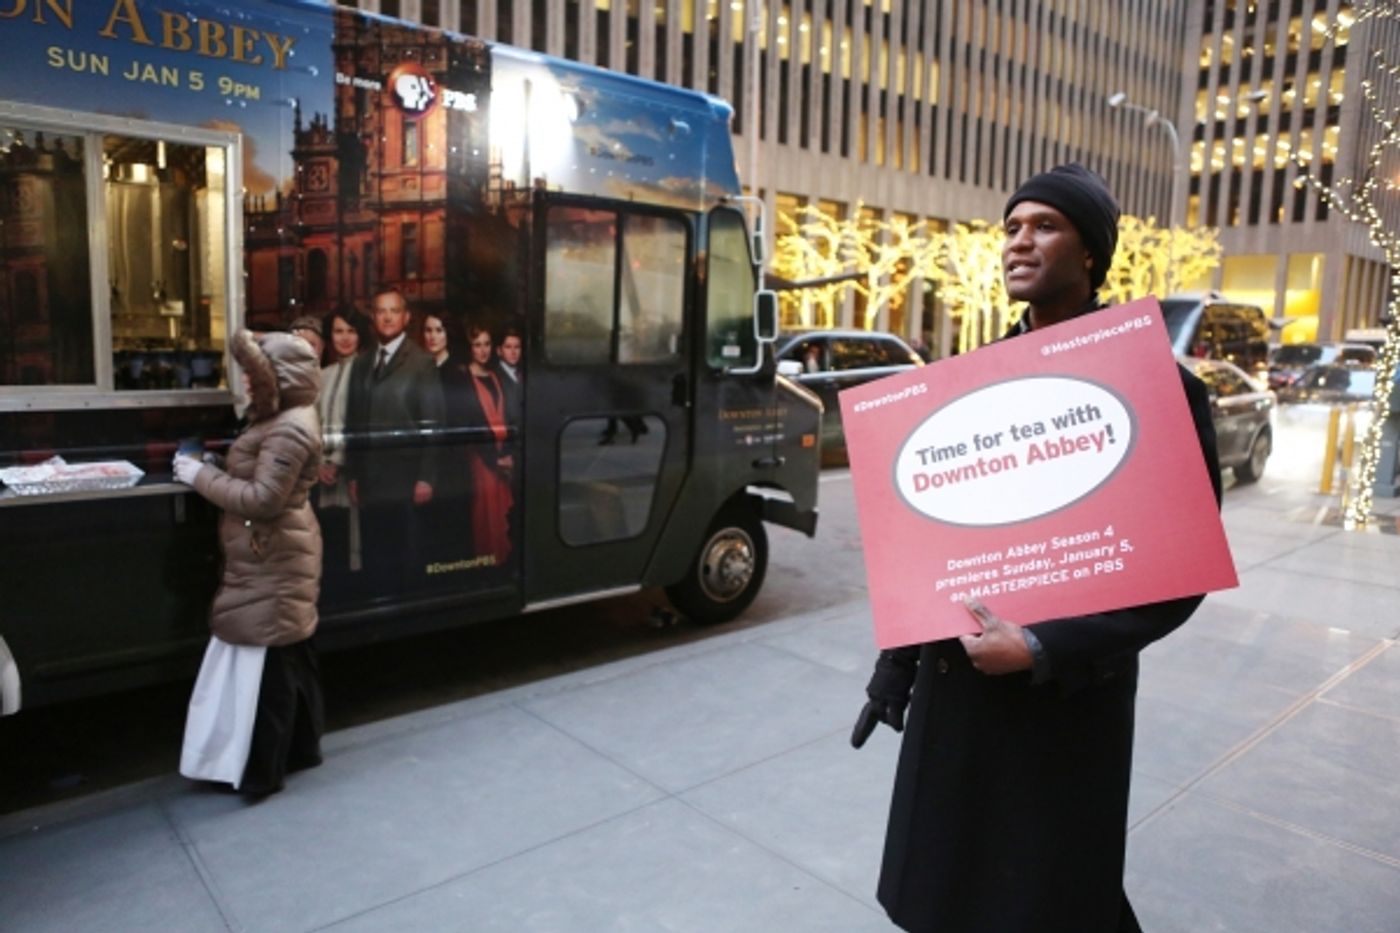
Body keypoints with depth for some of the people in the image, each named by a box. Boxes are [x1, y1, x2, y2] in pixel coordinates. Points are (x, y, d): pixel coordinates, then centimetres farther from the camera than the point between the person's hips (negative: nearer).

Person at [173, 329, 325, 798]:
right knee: (291, 656, 17)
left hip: (272, 561, -11)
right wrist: (211, 470, 3)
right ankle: (301, 747, 29)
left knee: (269, 663, -2)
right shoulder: (284, 420, 14)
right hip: (277, 555, 11)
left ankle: (262, 770, 8)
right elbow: (256, 479, 16)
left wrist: (202, 475, -14)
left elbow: (263, 499, -23)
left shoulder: (289, 430, -19)